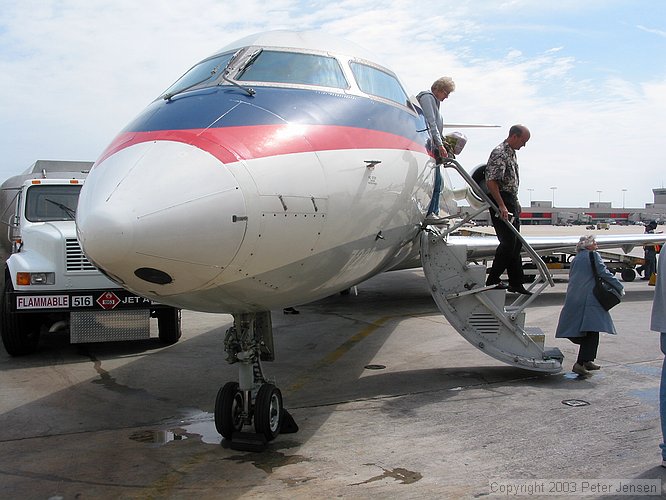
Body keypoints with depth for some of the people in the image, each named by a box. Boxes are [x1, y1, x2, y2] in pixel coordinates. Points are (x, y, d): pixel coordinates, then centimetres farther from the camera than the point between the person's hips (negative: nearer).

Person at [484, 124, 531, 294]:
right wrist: (501, 206, -26)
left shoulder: (511, 153, 16)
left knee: (516, 244, 11)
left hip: (511, 202, 10)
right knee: (508, 243, -9)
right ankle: (492, 280, 1)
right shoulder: (500, 153, -15)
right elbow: (491, 182, -23)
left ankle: (516, 283, 16)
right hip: (501, 202, -10)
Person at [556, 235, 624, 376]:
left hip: (574, 300, 8)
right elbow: (603, 273, -10)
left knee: (587, 333, 17)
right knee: (591, 332, -9)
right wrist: (619, 287, -1)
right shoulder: (593, 255, -4)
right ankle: (580, 363, -17)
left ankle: (587, 360, 23)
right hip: (589, 299, -8)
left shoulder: (576, 258, 17)